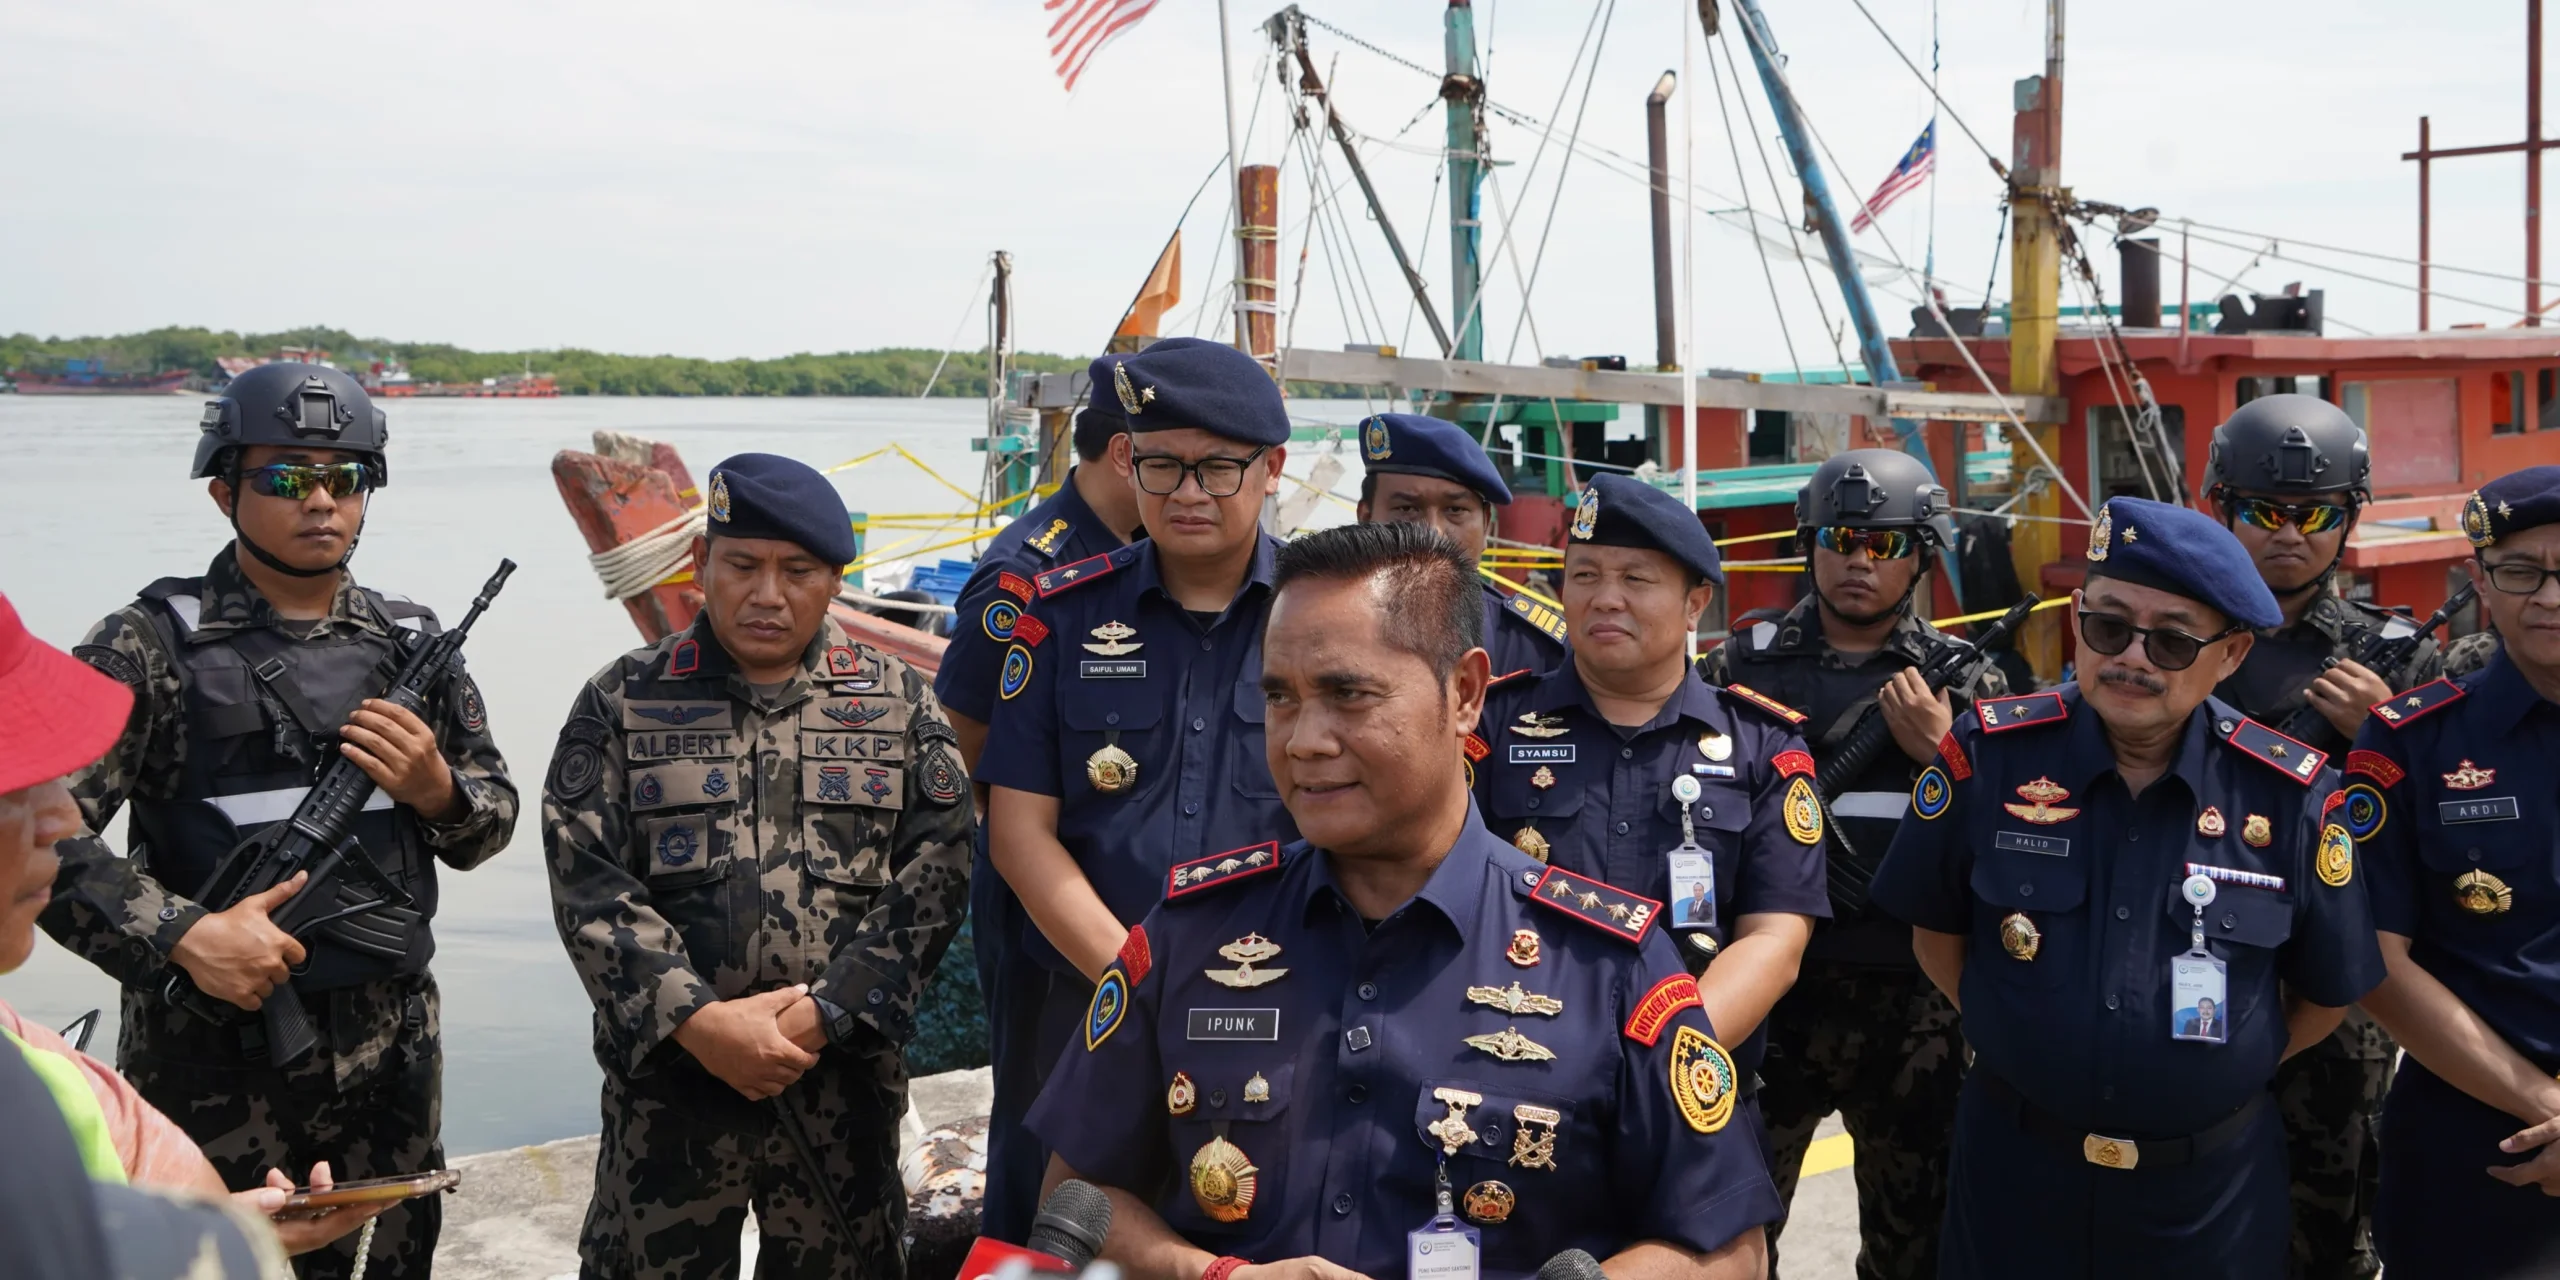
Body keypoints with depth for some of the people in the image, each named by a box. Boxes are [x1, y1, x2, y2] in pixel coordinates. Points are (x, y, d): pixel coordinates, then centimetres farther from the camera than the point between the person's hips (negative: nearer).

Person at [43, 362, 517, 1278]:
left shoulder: (413, 643, 5)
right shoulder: (157, 643, -7)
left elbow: (493, 822, 11)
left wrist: (436, 789, -10)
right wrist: (183, 935, -23)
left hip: (389, 1057, 4)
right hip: (210, 1061, -3)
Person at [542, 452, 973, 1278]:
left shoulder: (900, 703, 4)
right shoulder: (622, 703, 2)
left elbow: (937, 870, -4)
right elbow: (587, 881, -5)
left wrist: (823, 1012, -13)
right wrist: (697, 1021, -16)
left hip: (846, 1073, 1)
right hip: (668, 1069, 0)